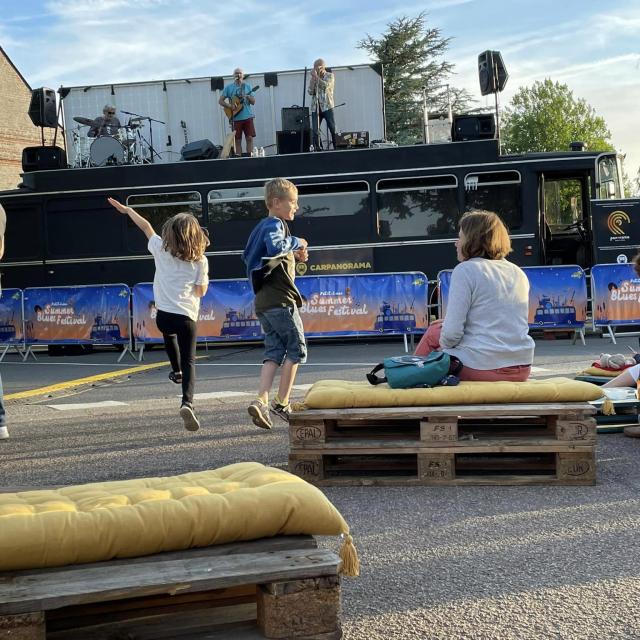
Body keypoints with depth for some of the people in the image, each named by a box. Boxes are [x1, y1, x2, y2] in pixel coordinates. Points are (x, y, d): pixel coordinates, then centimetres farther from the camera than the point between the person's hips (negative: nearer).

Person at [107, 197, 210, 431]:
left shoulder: (161, 250, 2)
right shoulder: (200, 261, -4)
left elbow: (146, 226, 15)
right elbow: (201, 291, 0)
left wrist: (127, 210, 29)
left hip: (163, 314, 2)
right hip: (186, 316, -2)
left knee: (169, 335, 38)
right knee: (189, 361, -3)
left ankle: (177, 371, 53)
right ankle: (187, 402, -25)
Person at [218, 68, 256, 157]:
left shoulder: (247, 86, 10)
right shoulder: (228, 87, 5)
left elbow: (253, 102, 9)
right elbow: (220, 101, 4)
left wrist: (247, 96, -11)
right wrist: (230, 106, -11)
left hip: (248, 117, 1)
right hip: (236, 118, -1)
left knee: (249, 138, -5)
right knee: (238, 140, 1)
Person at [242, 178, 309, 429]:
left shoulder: (262, 226, 19)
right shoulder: (276, 224, -11)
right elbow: (275, 248, -32)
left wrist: (293, 255, 18)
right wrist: (296, 242, -12)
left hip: (263, 301, 9)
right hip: (281, 299, -9)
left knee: (274, 351, 8)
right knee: (297, 349, 2)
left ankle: (261, 401, -6)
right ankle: (281, 403, 4)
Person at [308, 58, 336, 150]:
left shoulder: (330, 76, 4)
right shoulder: (313, 78, 13)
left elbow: (326, 86, -16)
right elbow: (310, 92, 1)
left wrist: (316, 76, -12)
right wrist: (313, 78, -4)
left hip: (327, 107, -3)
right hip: (315, 107, 3)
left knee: (333, 129, -6)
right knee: (315, 131, -3)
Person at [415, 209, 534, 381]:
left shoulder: (466, 270, -9)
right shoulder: (518, 273, 10)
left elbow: (452, 331, -15)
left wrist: (444, 344, 7)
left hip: (482, 368, -6)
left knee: (434, 330, 18)